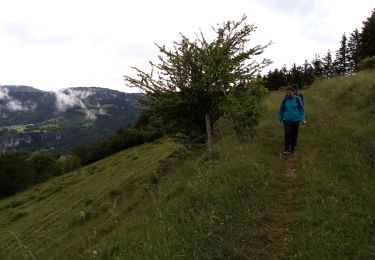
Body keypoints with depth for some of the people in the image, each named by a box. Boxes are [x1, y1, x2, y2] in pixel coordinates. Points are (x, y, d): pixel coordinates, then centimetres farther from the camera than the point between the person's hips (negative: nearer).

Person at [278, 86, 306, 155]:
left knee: (294, 134, 6)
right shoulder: (285, 100, 0)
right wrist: (280, 119, 15)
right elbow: (281, 110, 10)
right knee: (287, 133, -13)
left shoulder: (297, 98, -4)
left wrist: (303, 119, -5)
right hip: (286, 119, 0)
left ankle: (293, 148, 23)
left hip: (295, 119, 0)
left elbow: (301, 108, 1)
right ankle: (286, 149, -1)